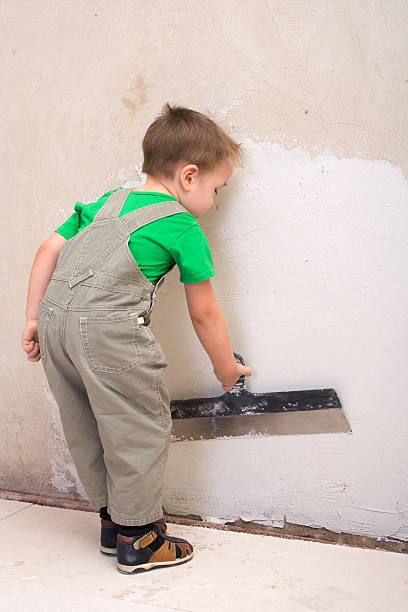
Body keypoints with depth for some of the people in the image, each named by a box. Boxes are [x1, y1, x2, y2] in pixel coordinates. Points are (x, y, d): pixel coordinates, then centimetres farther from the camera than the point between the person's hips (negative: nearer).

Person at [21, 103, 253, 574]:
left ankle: (112, 520, 34)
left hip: (54, 320, 8)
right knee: (139, 428, 8)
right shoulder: (183, 226, 4)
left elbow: (47, 251, 17)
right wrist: (226, 367, 21)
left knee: (85, 429, 18)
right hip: (108, 329, -8)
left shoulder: (107, 201, 22)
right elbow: (203, 313, 7)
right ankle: (138, 539, 19)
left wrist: (33, 319, 20)